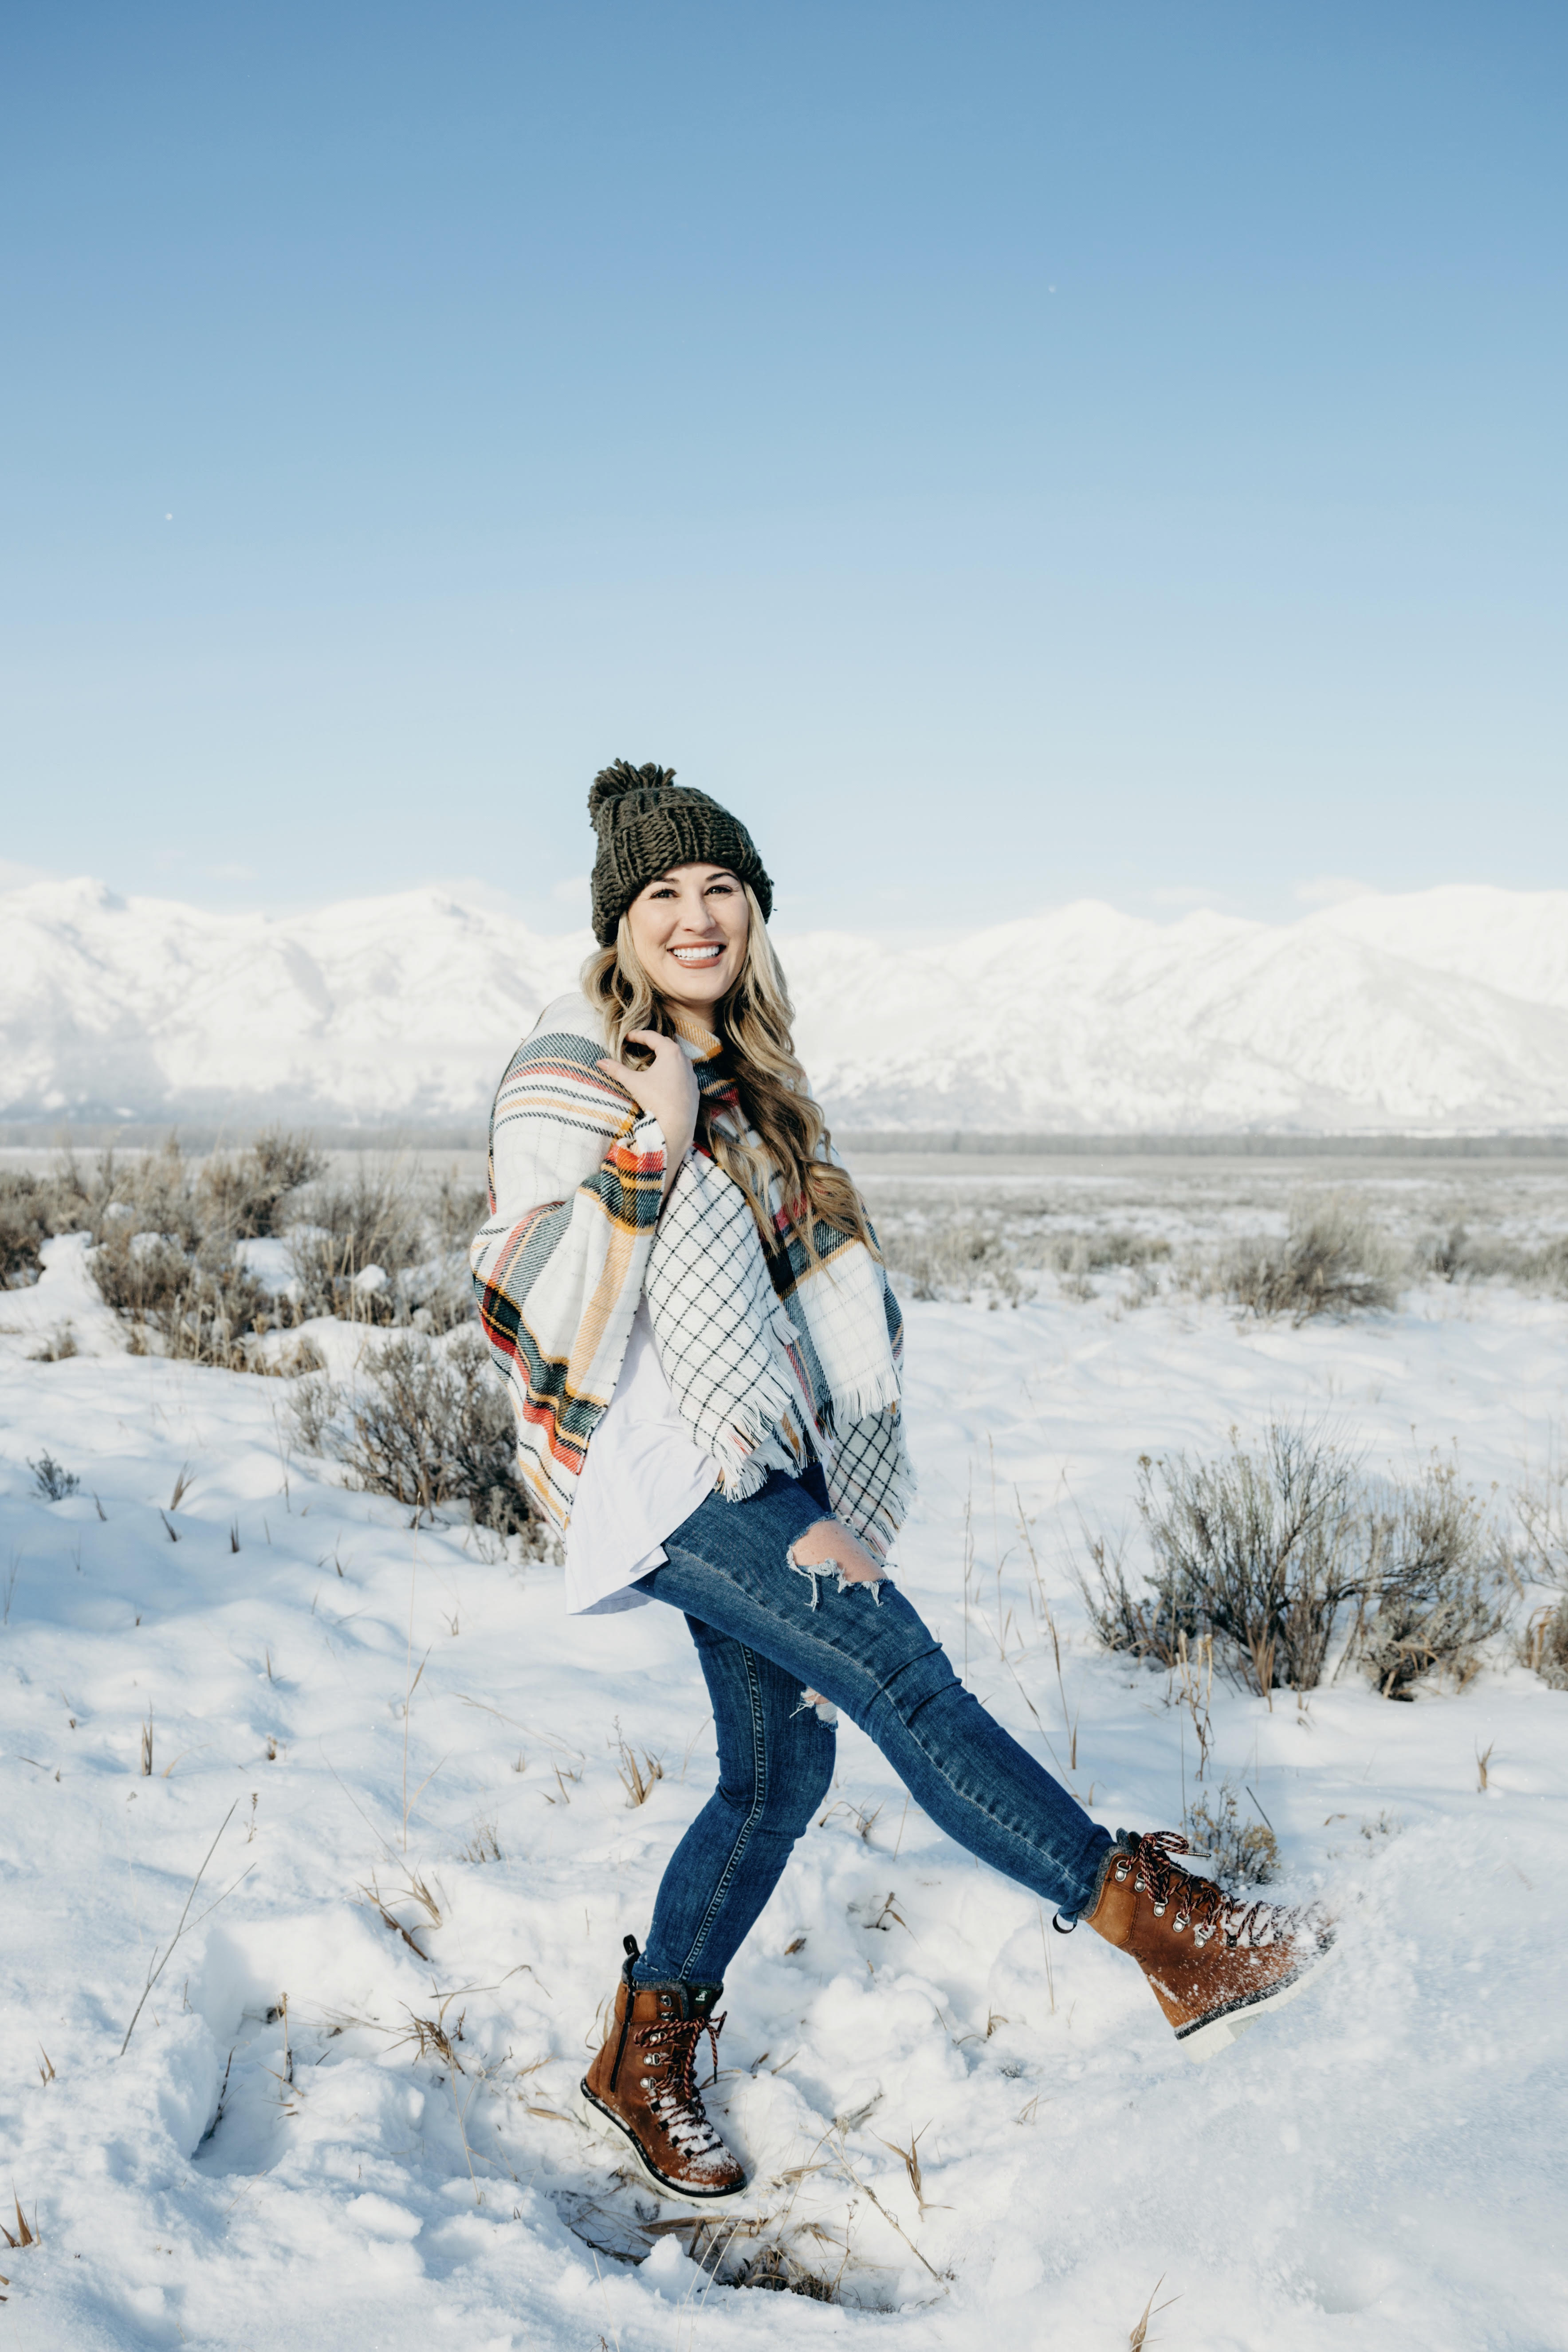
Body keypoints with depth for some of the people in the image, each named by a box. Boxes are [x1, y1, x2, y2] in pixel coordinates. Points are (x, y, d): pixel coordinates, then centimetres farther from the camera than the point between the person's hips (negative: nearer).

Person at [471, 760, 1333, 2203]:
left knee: (783, 1767, 8)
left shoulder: (759, 1078, 14)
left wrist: (835, 1509, 12)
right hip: (656, 1470, -8)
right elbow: (541, 1321, -17)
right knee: (901, 1674, -18)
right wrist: (654, 1150, -25)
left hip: (768, 1467, 8)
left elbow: (830, 1292, 19)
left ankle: (647, 2056, 25)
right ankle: (1164, 1930, -14)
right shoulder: (567, 1078, -8)